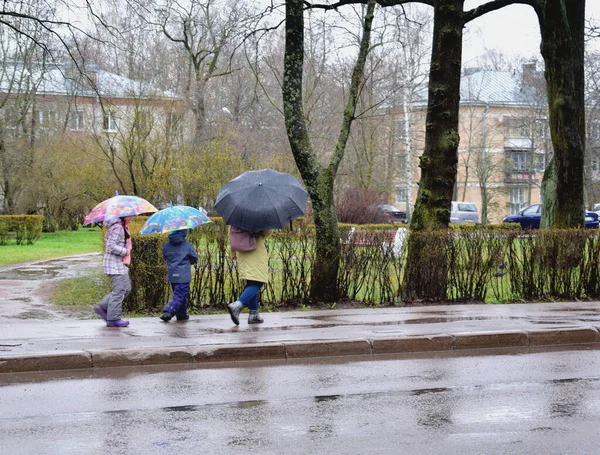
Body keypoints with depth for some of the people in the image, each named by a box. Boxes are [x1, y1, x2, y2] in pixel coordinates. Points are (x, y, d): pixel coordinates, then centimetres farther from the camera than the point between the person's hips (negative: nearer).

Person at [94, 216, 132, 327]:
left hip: (121, 263, 11)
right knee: (118, 290, -7)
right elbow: (111, 246, -25)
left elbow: (107, 238, 24)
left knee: (126, 288, 14)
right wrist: (125, 251, -16)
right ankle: (113, 319, -2)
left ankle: (102, 307, 19)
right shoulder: (117, 227, -18)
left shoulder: (122, 227, 13)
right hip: (115, 263, -11)